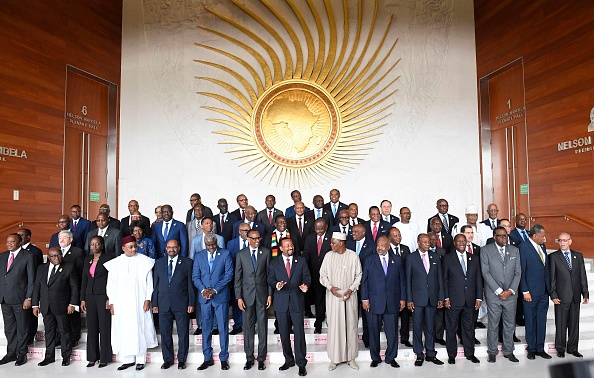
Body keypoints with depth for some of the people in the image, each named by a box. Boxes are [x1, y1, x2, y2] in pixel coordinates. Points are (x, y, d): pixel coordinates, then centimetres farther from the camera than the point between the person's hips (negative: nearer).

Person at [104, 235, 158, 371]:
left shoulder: (144, 261, -1)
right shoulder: (115, 263, 4)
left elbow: (149, 282, -1)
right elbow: (111, 284, 7)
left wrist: (148, 299, -7)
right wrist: (111, 303, 2)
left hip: (139, 302, -2)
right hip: (121, 303, 2)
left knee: (139, 329, 1)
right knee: (124, 330, 4)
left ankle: (140, 360, 12)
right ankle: (128, 359, 17)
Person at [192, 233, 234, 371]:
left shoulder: (225, 254, -1)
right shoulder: (198, 256, 8)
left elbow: (229, 274, -6)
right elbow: (195, 276, 6)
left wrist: (215, 290, -12)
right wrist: (203, 289, -11)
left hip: (221, 296, -2)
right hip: (204, 297, 3)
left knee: (223, 328, 3)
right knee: (206, 328, 9)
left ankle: (224, 358, 14)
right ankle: (207, 358, 20)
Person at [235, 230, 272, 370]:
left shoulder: (266, 252, 0)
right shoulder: (241, 254, 0)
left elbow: (269, 274, 2)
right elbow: (238, 277, 1)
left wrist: (270, 294, -2)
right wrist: (239, 297, -4)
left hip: (262, 294, 0)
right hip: (247, 294, 0)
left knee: (262, 326, 6)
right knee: (248, 327, 8)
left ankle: (261, 358, 17)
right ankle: (249, 358, 20)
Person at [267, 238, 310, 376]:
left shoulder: (301, 261, 8)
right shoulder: (274, 263, 8)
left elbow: (306, 276, 5)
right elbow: (270, 279, 2)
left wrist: (305, 285, -17)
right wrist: (277, 285, -19)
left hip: (297, 301, -1)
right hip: (281, 302, 2)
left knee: (299, 332, -4)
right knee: (284, 333, 10)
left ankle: (301, 363, 6)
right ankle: (288, 360, 26)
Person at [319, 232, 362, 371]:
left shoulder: (353, 256, -7)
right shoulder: (329, 256, -3)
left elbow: (358, 275, 0)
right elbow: (323, 274, 4)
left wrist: (351, 289, -9)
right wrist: (330, 287, -10)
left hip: (349, 296, -1)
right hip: (333, 295, 1)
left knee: (351, 325, 8)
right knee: (334, 326, 4)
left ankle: (351, 357, 22)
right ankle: (334, 358, 17)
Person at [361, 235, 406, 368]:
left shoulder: (397, 259, 6)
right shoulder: (370, 260, 3)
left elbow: (402, 280, 8)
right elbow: (364, 281, 2)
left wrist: (403, 298, 4)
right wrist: (365, 299, -4)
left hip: (392, 302, 1)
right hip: (374, 302, 0)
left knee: (392, 331, 6)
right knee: (374, 331, 8)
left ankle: (391, 357, 22)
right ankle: (375, 358, 23)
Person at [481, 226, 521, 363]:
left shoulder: (514, 250, 7)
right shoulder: (486, 250, -4)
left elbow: (518, 272, 4)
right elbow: (486, 272, -8)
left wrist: (511, 291, -7)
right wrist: (499, 291, -12)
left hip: (510, 294, 3)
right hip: (493, 294, -3)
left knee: (510, 324, 11)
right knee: (493, 324, 5)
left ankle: (508, 351, 25)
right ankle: (492, 352, 17)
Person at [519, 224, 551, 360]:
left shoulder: (542, 247, 10)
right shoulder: (524, 247, -12)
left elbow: (546, 269, 14)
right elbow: (521, 271, -13)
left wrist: (549, 288, 9)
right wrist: (525, 291, -15)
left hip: (544, 292, 6)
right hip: (531, 292, -6)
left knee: (541, 321, 12)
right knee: (531, 322, 7)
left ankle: (540, 348, 23)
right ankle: (531, 349, 20)